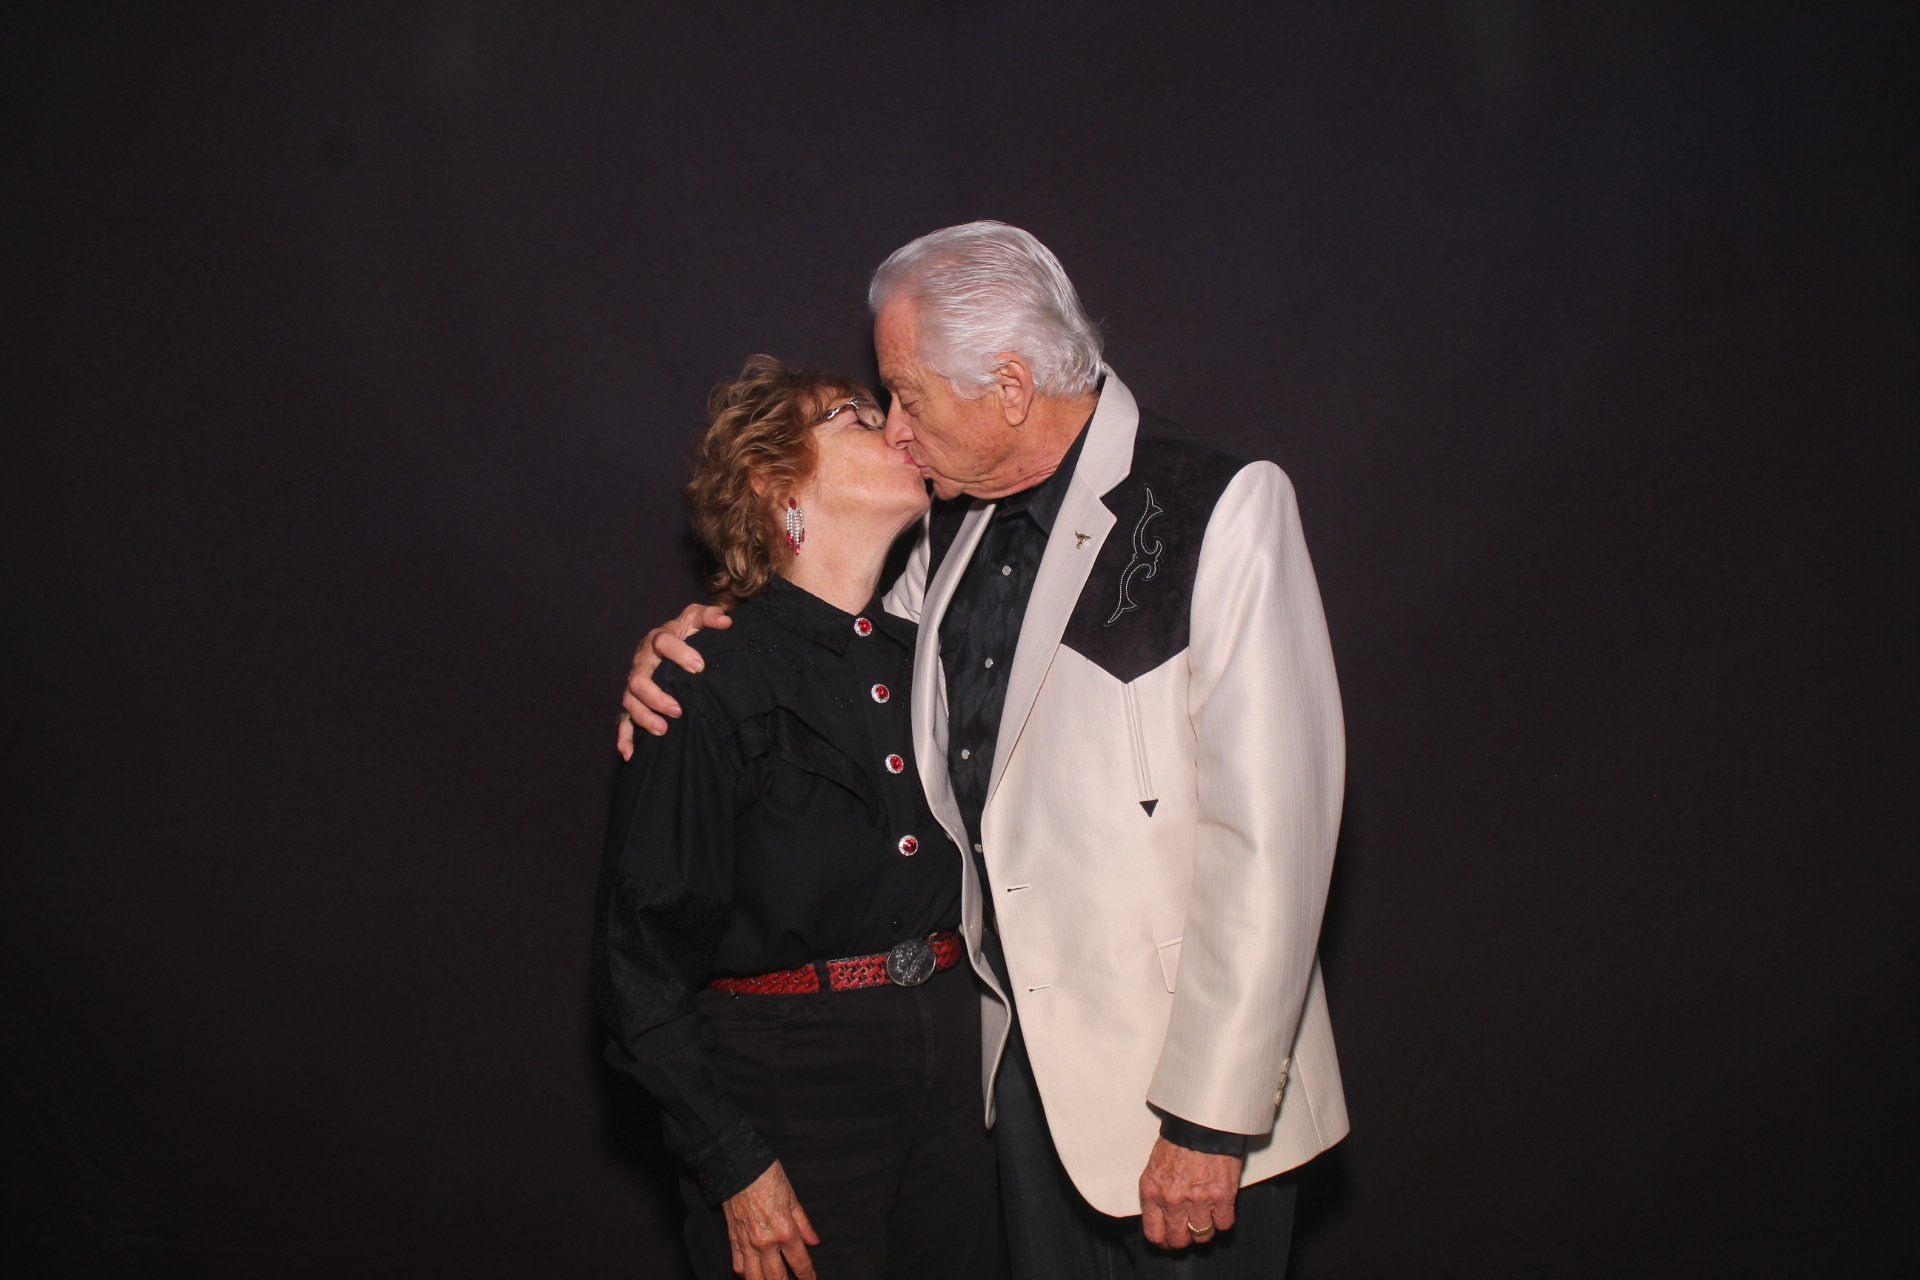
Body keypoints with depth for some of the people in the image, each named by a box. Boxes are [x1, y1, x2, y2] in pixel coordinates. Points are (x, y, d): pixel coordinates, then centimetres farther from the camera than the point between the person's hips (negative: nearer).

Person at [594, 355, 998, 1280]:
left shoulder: (919, 656, 6)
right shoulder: (707, 689, -12)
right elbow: (643, 951, -10)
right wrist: (733, 1163, -10)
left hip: (948, 1061, 6)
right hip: (788, 1082, -5)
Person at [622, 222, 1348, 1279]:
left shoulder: (1219, 511, -17)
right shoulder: (958, 528, 5)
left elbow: (1269, 835, -20)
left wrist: (1214, 1119, -19)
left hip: (1174, 1073, -6)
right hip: (1024, 1043, 7)